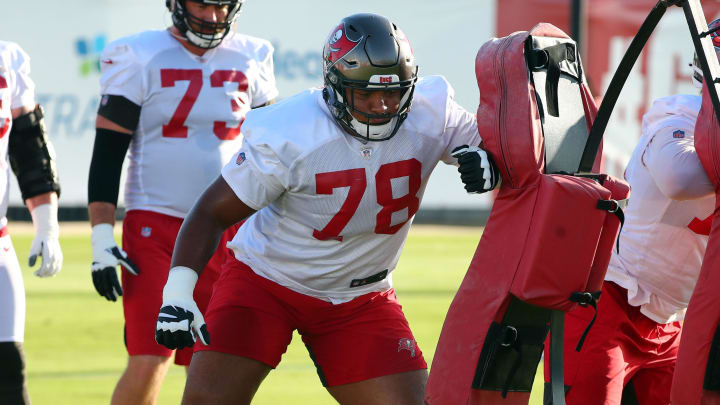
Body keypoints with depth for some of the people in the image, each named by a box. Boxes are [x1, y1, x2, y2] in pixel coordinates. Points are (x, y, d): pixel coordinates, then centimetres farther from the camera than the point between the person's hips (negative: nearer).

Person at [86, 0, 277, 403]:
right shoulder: (139, 58, -4)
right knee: (148, 363, -13)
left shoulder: (250, 60, 7)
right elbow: (107, 153, -4)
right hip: (153, 228, -4)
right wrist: (102, 238, -10)